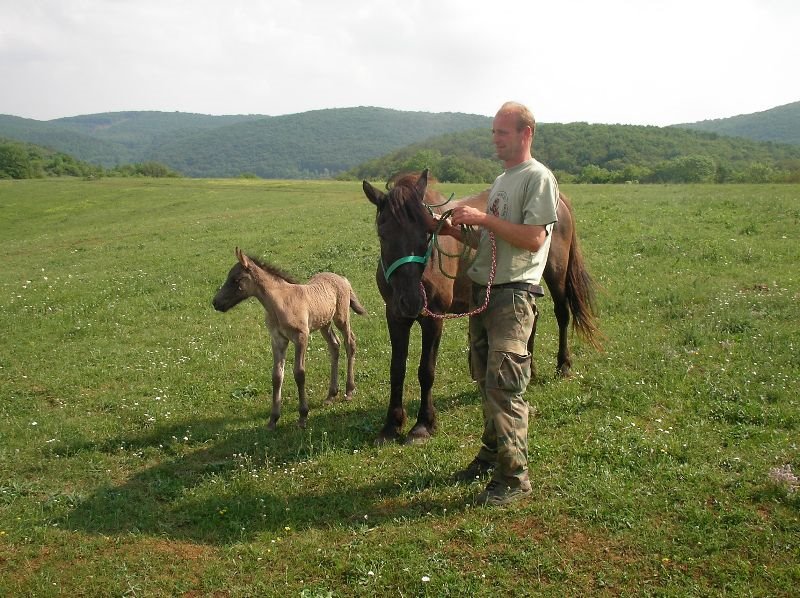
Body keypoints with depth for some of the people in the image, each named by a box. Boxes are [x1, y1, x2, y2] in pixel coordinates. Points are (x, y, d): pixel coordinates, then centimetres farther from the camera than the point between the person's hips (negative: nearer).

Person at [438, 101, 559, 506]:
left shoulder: (538, 177, -8)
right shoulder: (501, 180, 20)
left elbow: (533, 239, -20)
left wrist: (483, 218, -21)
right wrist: (457, 233, 6)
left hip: (512, 294, -9)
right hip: (482, 290, 9)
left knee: (504, 386, -10)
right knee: (485, 381, 16)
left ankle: (513, 477, -2)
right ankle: (492, 453, 30)